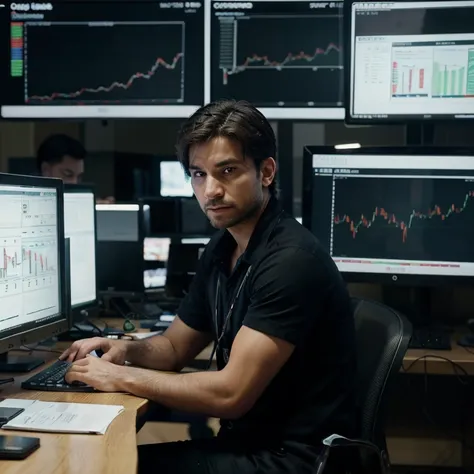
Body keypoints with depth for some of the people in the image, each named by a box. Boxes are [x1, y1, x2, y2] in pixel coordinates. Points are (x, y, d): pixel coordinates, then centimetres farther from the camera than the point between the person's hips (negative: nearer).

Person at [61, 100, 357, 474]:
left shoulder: (291, 260, -22)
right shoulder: (222, 248, 5)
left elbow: (231, 393, -24)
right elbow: (174, 347, 17)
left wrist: (121, 377, -14)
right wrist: (127, 349, -4)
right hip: (247, 442, 7)